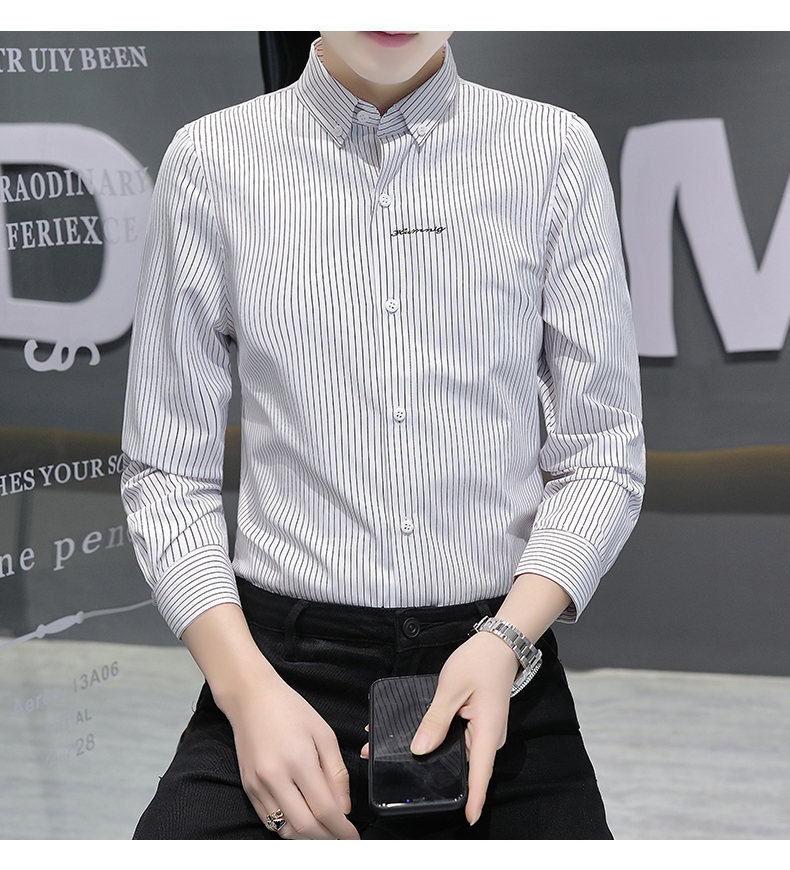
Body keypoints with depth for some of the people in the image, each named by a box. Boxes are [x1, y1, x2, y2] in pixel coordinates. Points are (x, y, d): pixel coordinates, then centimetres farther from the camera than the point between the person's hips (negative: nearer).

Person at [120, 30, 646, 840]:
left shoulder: (558, 152, 2)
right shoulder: (209, 160, 0)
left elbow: (602, 455, 2)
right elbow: (166, 475, 2)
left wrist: (508, 639, -13)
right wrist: (249, 688, -11)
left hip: (498, 674, 1)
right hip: (281, 658, 0)